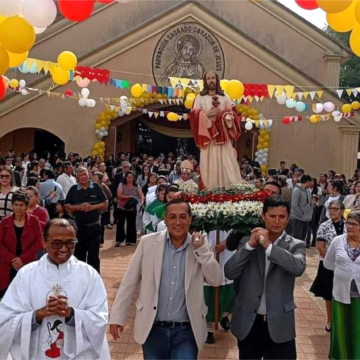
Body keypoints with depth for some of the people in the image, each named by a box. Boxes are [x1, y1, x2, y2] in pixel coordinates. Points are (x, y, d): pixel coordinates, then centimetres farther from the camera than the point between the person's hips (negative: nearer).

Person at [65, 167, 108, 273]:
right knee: (79, 255, 12)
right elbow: (67, 206, 4)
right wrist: (78, 207, -14)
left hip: (94, 227, -1)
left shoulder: (96, 187, 1)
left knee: (94, 255, 4)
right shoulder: (73, 189, 3)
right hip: (78, 227, 1)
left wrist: (92, 207, -15)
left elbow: (105, 205, 0)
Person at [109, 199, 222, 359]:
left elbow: (216, 281, -6)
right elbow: (129, 281, 1)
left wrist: (201, 249, -15)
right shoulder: (148, 242, -3)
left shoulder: (200, 246, -1)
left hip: (186, 331, 0)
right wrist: (117, 316, 0)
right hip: (153, 329, 1)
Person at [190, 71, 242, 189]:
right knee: (210, 163, -6)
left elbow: (232, 113, 10)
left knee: (227, 162, -5)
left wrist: (228, 117, -12)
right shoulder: (200, 98, 10)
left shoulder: (225, 97, 16)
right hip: (208, 136, -1)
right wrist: (206, 114, -13)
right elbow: (194, 115, 1)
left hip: (223, 136, 2)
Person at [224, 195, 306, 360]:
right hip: (248, 323, 2)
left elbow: (298, 268, -22)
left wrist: (268, 246, -23)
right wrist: (250, 245, -16)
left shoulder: (296, 245, -1)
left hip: (279, 324, -1)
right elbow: (229, 272, -8)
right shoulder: (248, 241, 3)